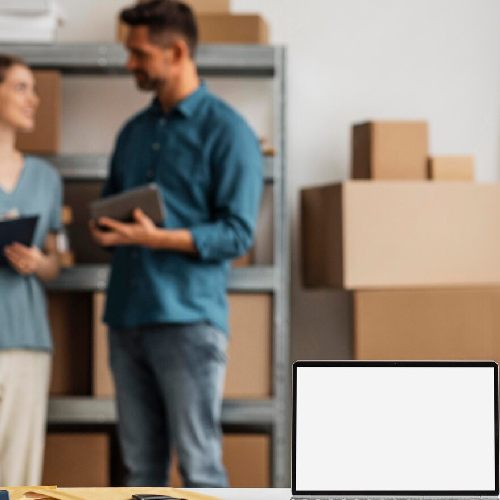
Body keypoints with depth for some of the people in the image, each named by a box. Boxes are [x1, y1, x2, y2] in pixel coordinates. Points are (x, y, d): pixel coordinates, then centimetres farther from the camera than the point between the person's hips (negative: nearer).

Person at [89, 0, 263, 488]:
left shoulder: (227, 131, -2)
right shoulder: (133, 131, 18)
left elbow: (237, 233, -9)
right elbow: (109, 205, 25)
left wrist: (156, 238, -20)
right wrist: (104, 227, 0)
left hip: (188, 317, -6)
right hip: (126, 316, 6)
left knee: (198, 463, -6)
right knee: (140, 464, 7)